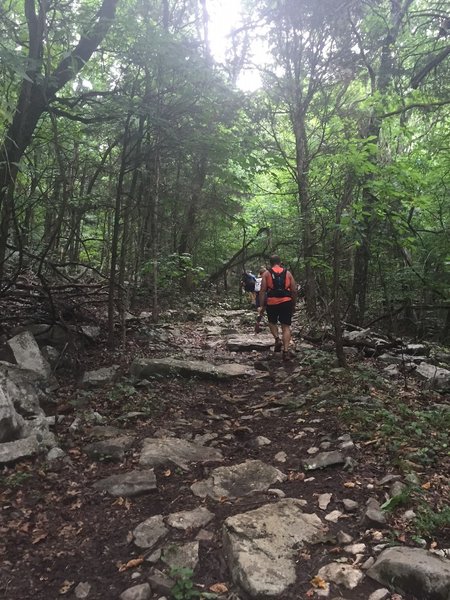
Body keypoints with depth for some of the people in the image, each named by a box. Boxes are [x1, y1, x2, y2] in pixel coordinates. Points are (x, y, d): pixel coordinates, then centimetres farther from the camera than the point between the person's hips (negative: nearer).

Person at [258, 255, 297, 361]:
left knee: (272, 322, 23)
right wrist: (293, 305, 18)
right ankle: (286, 350, -4)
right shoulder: (288, 273, 10)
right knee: (286, 326, 5)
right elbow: (294, 290, 8)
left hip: (272, 302, -1)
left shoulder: (266, 274, 5)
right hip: (286, 302, 1)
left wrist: (262, 306, 0)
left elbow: (262, 291, -3)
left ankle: (277, 339, 1)